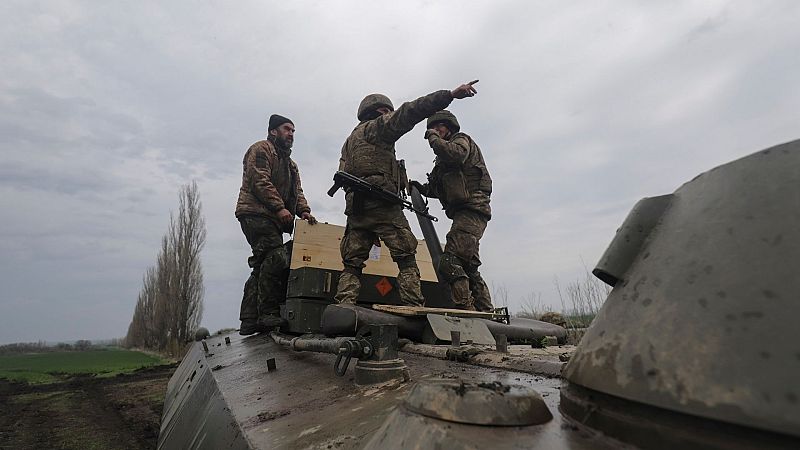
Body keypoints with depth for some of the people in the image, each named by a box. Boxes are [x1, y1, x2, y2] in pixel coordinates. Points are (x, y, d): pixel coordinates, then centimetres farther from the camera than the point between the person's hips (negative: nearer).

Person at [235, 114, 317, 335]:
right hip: (256, 214, -9)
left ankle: (249, 321, 8)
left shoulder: (290, 164, 29)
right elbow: (260, 181, -11)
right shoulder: (261, 149, 4)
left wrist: (303, 210, -1)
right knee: (277, 258, -21)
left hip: (272, 220, 9)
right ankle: (268, 313, -18)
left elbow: (297, 191, 19)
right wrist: (279, 208, -20)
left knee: (263, 267, 5)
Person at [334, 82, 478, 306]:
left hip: (355, 207, 8)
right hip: (382, 205, -8)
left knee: (352, 265, 6)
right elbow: (408, 112, -7)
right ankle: (414, 307, -13)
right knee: (406, 260, -6)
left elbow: (343, 176, 23)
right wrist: (450, 94, -13)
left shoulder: (350, 141, 31)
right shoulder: (376, 127, 7)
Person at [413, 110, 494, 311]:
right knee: (468, 267, 11)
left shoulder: (461, 139, 6)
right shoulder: (442, 160, 30)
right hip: (463, 213, 10)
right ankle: (486, 310, 17)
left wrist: (434, 139, -6)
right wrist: (424, 189, 13)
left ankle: (466, 308, -21)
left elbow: (456, 154, -20)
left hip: (471, 210, -10)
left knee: (449, 263, -21)